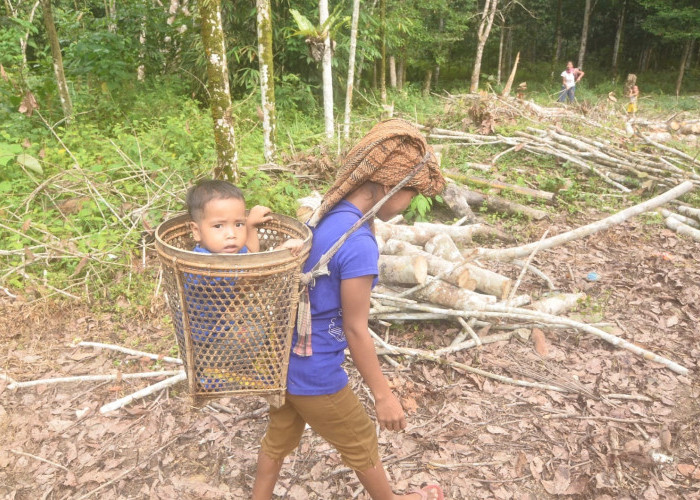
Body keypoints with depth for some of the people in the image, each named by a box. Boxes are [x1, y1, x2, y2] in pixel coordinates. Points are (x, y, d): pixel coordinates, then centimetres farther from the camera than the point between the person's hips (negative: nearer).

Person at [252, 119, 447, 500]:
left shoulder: (323, 214, -3)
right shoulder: (359, 244, -28)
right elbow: (356, 330, -21)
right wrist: (383, 395, -10)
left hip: (281, 358, 7)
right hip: (315, 375, -7)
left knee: (278, 440, 27)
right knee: (361, 447, 20)